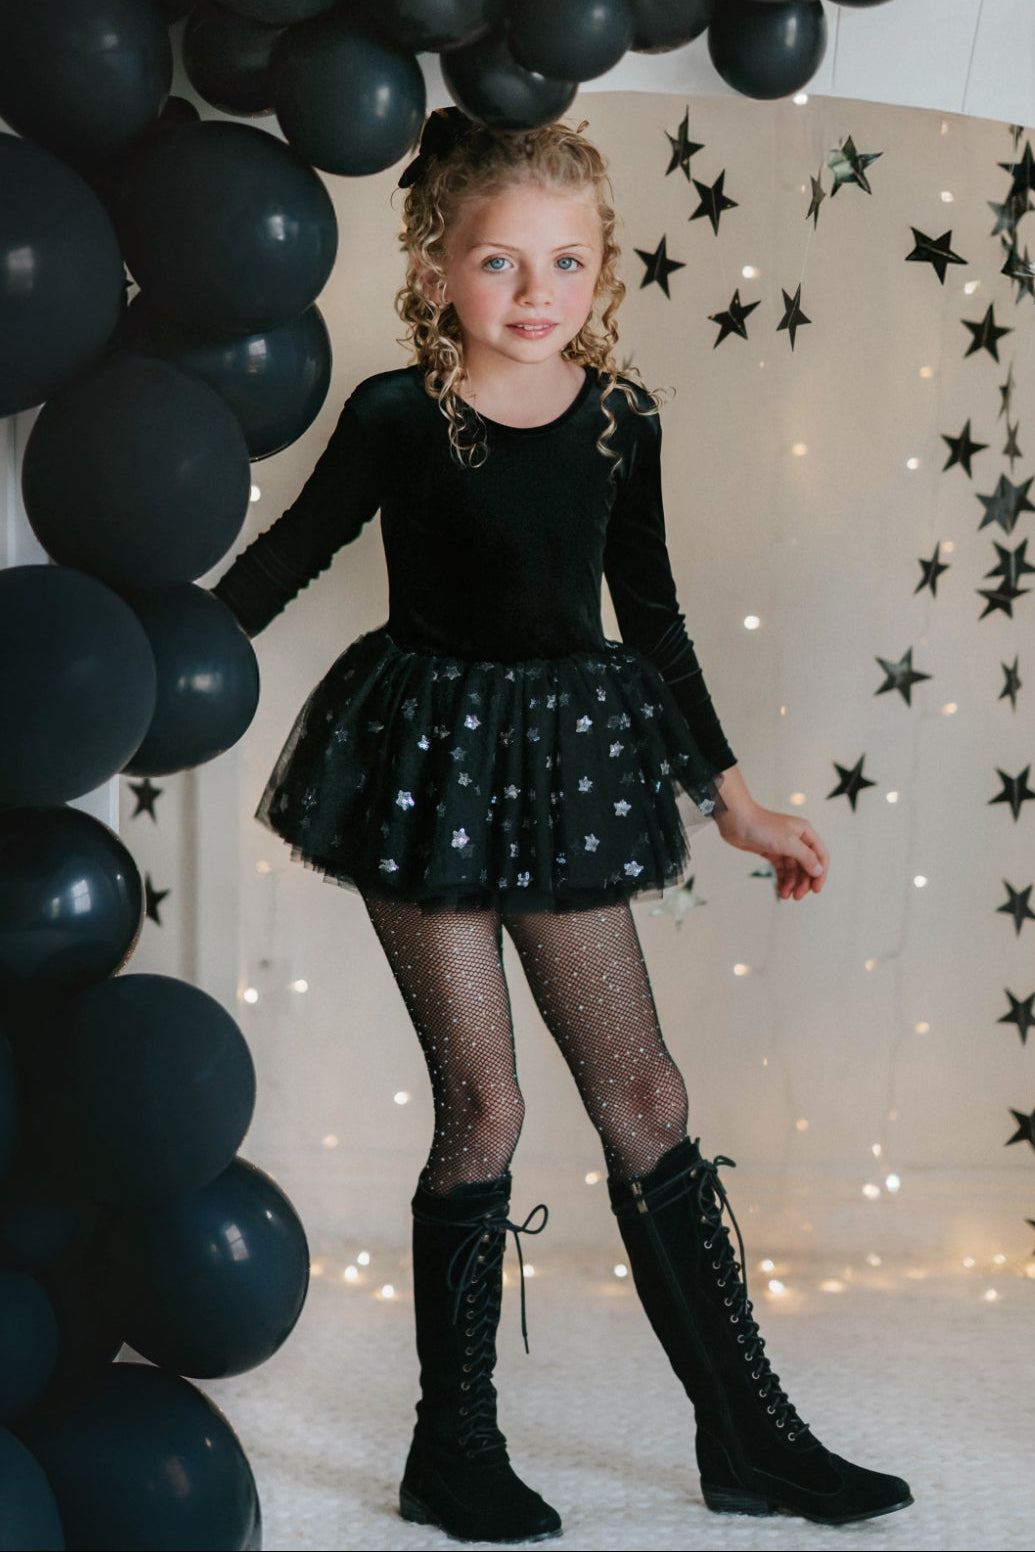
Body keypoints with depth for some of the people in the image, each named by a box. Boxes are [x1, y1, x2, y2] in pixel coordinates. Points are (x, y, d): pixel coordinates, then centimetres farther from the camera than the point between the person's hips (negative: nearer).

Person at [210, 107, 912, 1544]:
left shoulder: (622, 423, 3)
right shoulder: (398, 416, -7)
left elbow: (651, 618, 12)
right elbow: (286, 558, 5)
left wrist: (730, 795, 15)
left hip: (568, 764, 4)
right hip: (426, 761, -3)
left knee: (645, 1097, 5)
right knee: (482, 1106, -1)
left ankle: (751, 1436, 15)